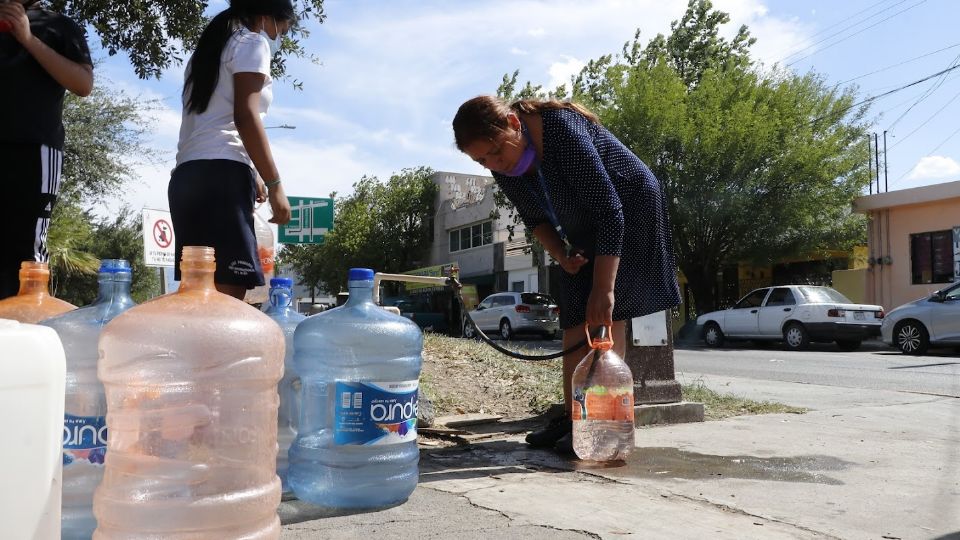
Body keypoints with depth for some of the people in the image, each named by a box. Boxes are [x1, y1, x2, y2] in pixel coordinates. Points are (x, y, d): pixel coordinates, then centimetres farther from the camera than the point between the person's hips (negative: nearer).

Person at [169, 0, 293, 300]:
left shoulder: (207, 51, 30)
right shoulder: (252, 43, 5)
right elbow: (245, 116, -10)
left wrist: (253, 175, 27)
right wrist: (274, 183, -11)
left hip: (187, 175, 9)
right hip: (222, 173, -9)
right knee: (227, 293, -15)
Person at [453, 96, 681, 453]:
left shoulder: (563, 132, -34)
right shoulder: (502, 166, -11)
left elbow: (610, 212, -35)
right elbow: (534, 216, 5)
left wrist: (604, 289, -37)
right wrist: (561, 255, -13)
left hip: (630, 208, -7)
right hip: (585, 229, 8)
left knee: (605, 313, -16)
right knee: (575, 317, 2)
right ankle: (573, 417, 6)